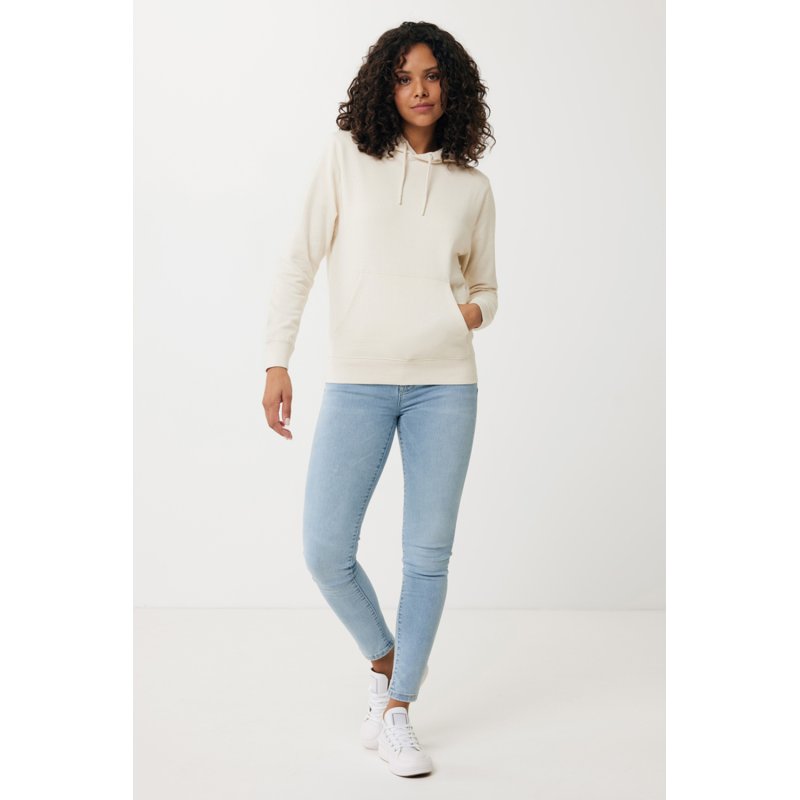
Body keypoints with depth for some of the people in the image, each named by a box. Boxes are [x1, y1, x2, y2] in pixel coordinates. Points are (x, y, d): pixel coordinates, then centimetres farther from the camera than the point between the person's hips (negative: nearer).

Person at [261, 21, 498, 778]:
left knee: (428, 552, 1)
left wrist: (476, 309, -5)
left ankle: (396, 711, 17)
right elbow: (299, 262, 0)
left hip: (444, 382, 1)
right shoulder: (347, 153, 4)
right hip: (357, 382, -1)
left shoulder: (472, 187, 9)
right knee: (325, 551, -5)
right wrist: (277, 361, -9)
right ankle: (384, 657, 25)